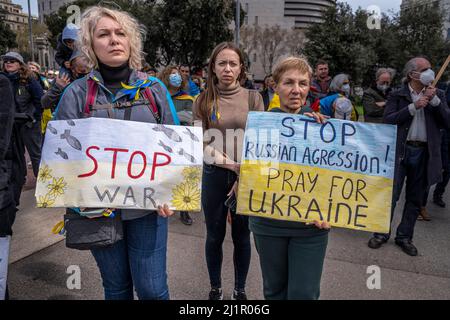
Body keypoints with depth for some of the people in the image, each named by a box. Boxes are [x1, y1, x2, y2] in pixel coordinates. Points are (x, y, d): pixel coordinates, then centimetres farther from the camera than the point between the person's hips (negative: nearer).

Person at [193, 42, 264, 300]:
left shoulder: (253, 98, 1)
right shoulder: (203, 101, 2)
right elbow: (200, 143, -5)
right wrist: (232, 166, -16)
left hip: (248, 177, 0)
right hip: (214, 175, 1)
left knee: (242, 236, 12)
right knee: (215, 236, 13)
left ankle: (240, 289, 32)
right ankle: (215, 288, 33)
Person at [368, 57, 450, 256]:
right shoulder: (397, 96, 2)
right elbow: (388, 120, -11)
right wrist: (414, 107, -16)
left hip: (424, 153, 3)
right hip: (400, 151, -3)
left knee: (415, 199, 10)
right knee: (390, 195, 1)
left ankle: (404, 237, 24)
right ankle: (382, 233, 15)